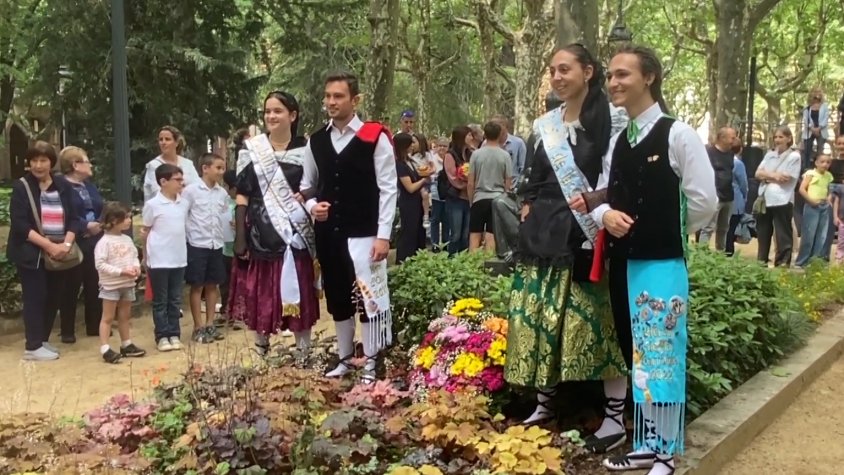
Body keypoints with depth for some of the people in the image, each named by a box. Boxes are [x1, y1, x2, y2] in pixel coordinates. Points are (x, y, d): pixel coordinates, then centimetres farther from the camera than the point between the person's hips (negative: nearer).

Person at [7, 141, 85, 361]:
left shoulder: (63, 186, 7)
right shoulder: (21, 187, -4)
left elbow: (74, 218, 4)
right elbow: (19, 224, -12)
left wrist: (66, 244, -12)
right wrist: (48, 245, -19)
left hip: (59, 254, 4)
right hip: (31, 253, -4)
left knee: (53, 298, 8)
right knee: (35, 297, -3)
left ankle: (43, 340, 23)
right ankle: (33, 346, 4)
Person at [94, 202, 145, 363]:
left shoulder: (127, 239, 6)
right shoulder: (104, 242, -16)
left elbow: (134, 256, 14)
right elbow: (100, 264, -21)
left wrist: (136, 266, -9)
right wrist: (121, 272, -24)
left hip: (128, 284, 7)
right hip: (111, 285, -7)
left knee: (124, 316, 17)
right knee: (108, 317, -1)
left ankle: (126, 345, 27)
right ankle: (105, 349, 1)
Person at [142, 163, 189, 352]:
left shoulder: (184, 203, 5)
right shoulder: (153, 204, -9)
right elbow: (146, 232, -1)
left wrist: (183, 245, 11)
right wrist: (146, 257, 1)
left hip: (179, 259, 5)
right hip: (159, 260, -5)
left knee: (175, 300, 11)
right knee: (160, 300, 5)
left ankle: (174, 334, 19)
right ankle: (162, 336, 11)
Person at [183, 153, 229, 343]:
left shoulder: (222, 193, 7)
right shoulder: (191, 190, -9)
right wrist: (190, 236, -11)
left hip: (216, 244, 5)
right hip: (197, 244, -5)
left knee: (213, 285, 11)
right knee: (197, 286, 3)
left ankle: (210, 324, 21)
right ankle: (198, 327, 10)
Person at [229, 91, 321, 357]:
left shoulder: (305, 150, 3)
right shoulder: (251, 151, 3)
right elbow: (242, 197, 0)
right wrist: (240, 239, -5)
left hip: (296, 235, 0)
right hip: (261, 235, 0)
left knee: (299, 296, 4)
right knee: (260, 297, 5)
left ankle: (303, 355, 16)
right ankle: (260, 351, 21)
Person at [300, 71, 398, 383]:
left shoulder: (374, 137, -6)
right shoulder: (316, 141, 8)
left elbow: (388, 189, -7)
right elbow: (307, 187, 18)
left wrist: (383, 235, -12)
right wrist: (312, 206, -5)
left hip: (364, 233, -5)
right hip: (328, 234, 5)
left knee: (369, 297, -3)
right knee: (337, 297, 14)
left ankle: (371, 364, 10)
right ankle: (345, 359, 28)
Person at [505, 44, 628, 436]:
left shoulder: (607, 119, -5)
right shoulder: (547, 124, 13)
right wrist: (530, 209, 7)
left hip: (588, 234, -6)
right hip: (546, 234, 6)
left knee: (596, 322, -2)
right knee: (541, 319, 9)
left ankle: (615, 418, 9)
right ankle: (544, 405, 24)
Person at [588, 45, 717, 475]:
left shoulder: (677, 134, -9)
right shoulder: (617, 141, 11)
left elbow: (705, 202, -9)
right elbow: (602, 197, 16)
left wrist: (667, 234, 3)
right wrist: (605, 215, -7)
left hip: (662, 264, -7)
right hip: (622, 263, 7)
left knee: (661, 356, 0)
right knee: (633, 355, 14)